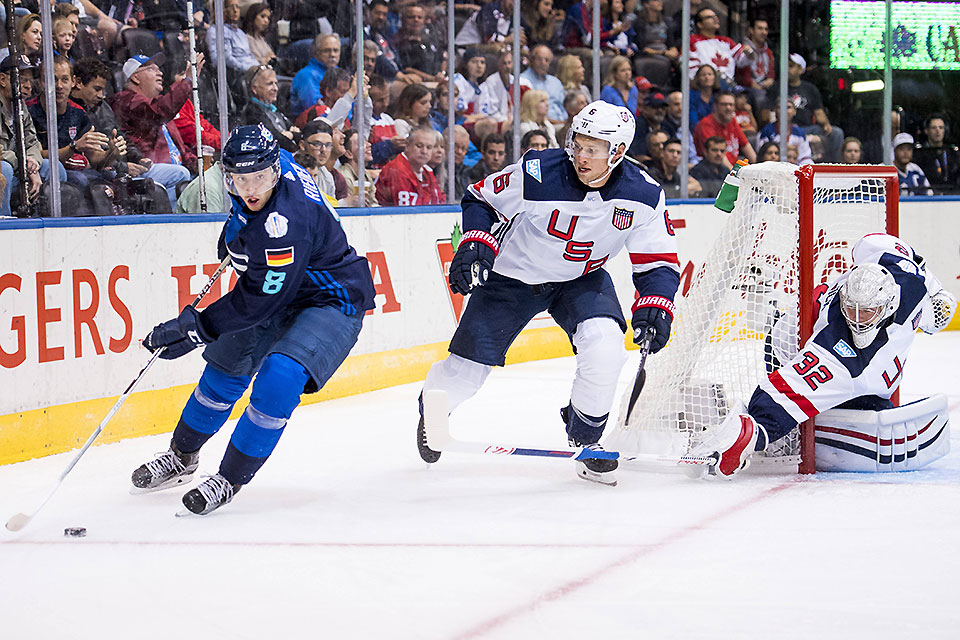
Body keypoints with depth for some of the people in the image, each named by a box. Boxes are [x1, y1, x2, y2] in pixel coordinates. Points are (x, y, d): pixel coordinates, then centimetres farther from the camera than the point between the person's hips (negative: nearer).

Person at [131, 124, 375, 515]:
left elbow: (259, 301, -32)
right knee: (226, 367, 15)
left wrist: (194, 328, -31)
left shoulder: (286, 220, -37)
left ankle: (230, 479, -12)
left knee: (280, 377, -28)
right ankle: (182, 457, 38)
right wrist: (234, 231, 22)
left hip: (333, 302, -9)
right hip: (280, 290, 9)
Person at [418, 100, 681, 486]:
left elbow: (659, 262, -10)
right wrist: (477, 244, -26)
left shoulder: (642, 196, -20)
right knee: (468, 368, -2)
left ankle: (585, 436, -1)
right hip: (512, 276, -1)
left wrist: (655, 306, -27)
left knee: (604, 345, -27)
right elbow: (480, 200, -10)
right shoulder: (537, 175, -27)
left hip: (581, 280, 1)